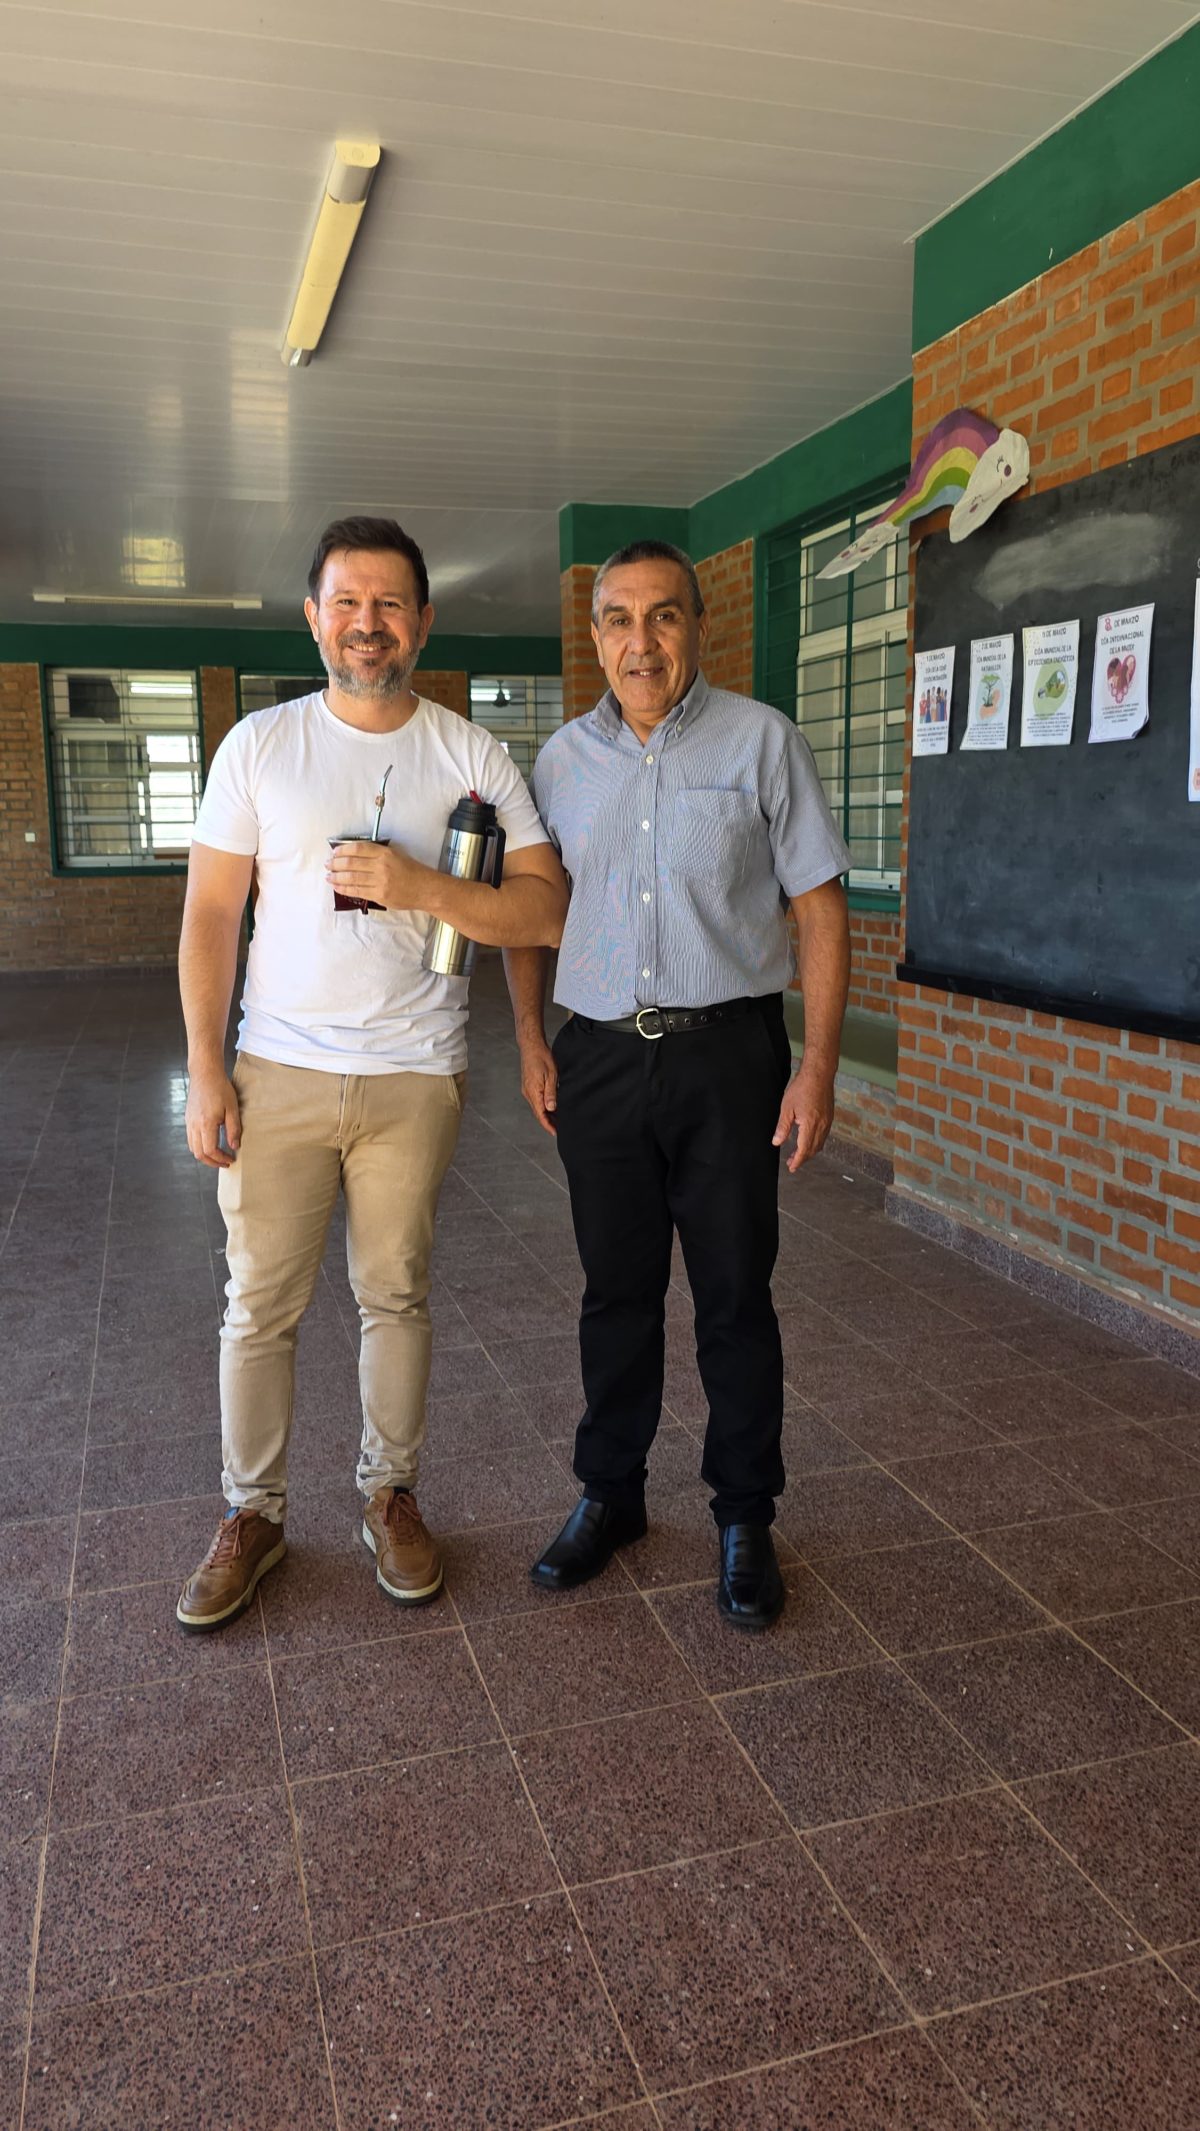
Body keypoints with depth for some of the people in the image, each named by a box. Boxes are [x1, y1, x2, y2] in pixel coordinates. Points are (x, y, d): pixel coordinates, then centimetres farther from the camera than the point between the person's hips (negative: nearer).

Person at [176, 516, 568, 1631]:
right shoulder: (259, 745, 2)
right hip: (278, 1071, 1)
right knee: (260, 1302, 6)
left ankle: (390, 1493, 29)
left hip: (414, 1075, 0)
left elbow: (546, 909, -5)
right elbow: (210, 914, 2)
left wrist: (417, 887, -18)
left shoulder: (472, 755, 1)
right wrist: (205, 1069, -5)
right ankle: (252, 1512, 24)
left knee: (396, 1294, 10)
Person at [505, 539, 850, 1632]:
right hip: (599, 1060, 3)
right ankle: (610, 1494, 31)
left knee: (736, 1296, 6)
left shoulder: (762, 741, -3)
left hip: (727, 1057, -3)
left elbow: (820, 907, -4)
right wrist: (531, 1041, 7)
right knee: (616, 1291, 13)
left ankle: (745, 1518, 24)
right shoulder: (562, 758, 7)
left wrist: (819, 1063, -10)